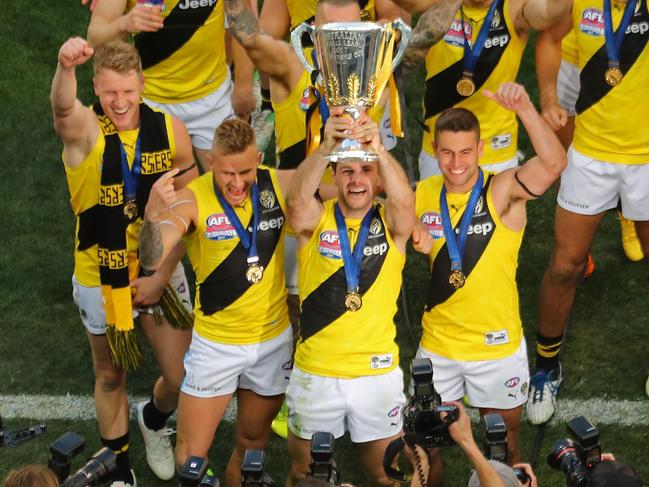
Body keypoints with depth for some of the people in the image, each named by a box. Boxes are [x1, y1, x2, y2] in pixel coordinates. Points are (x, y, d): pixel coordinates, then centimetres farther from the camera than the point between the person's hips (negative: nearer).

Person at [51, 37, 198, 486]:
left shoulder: (170, 130, -10)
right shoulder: (84, 129, -17)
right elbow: (62, 107, -43)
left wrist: (163, 275, -9)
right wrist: (66, 67, -66)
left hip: (159, 272, 2)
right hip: (100, 279, -1)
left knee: (182, 379, 6)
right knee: (110, 377, 15)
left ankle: (155, 420, 41)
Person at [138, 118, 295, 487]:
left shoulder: (281, 185, -11)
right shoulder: (191, 200, -20)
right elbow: (152, 260, -31)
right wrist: (154, 216, -50)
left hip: (273, 340, 2)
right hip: (216, 343, -2)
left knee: (253, 442, 20)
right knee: (191, 456, 3)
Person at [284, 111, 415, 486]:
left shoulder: (391, 224, -4)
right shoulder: (315, 220, -5)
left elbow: (404, 200, -28)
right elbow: (298, 198, -28)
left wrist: (378, 149, -48)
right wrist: (326, 147, -48)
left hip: (379, 373, 0)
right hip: (315, 374, 0)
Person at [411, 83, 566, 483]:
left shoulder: (503, 192, -18)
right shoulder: (423, 194, -5)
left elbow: (554, 163, -36)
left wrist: (525, 110, -51)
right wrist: (415, 241, -14)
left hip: (498, 345, -3)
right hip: (438, 344, 3)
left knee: (504, 440, 16)